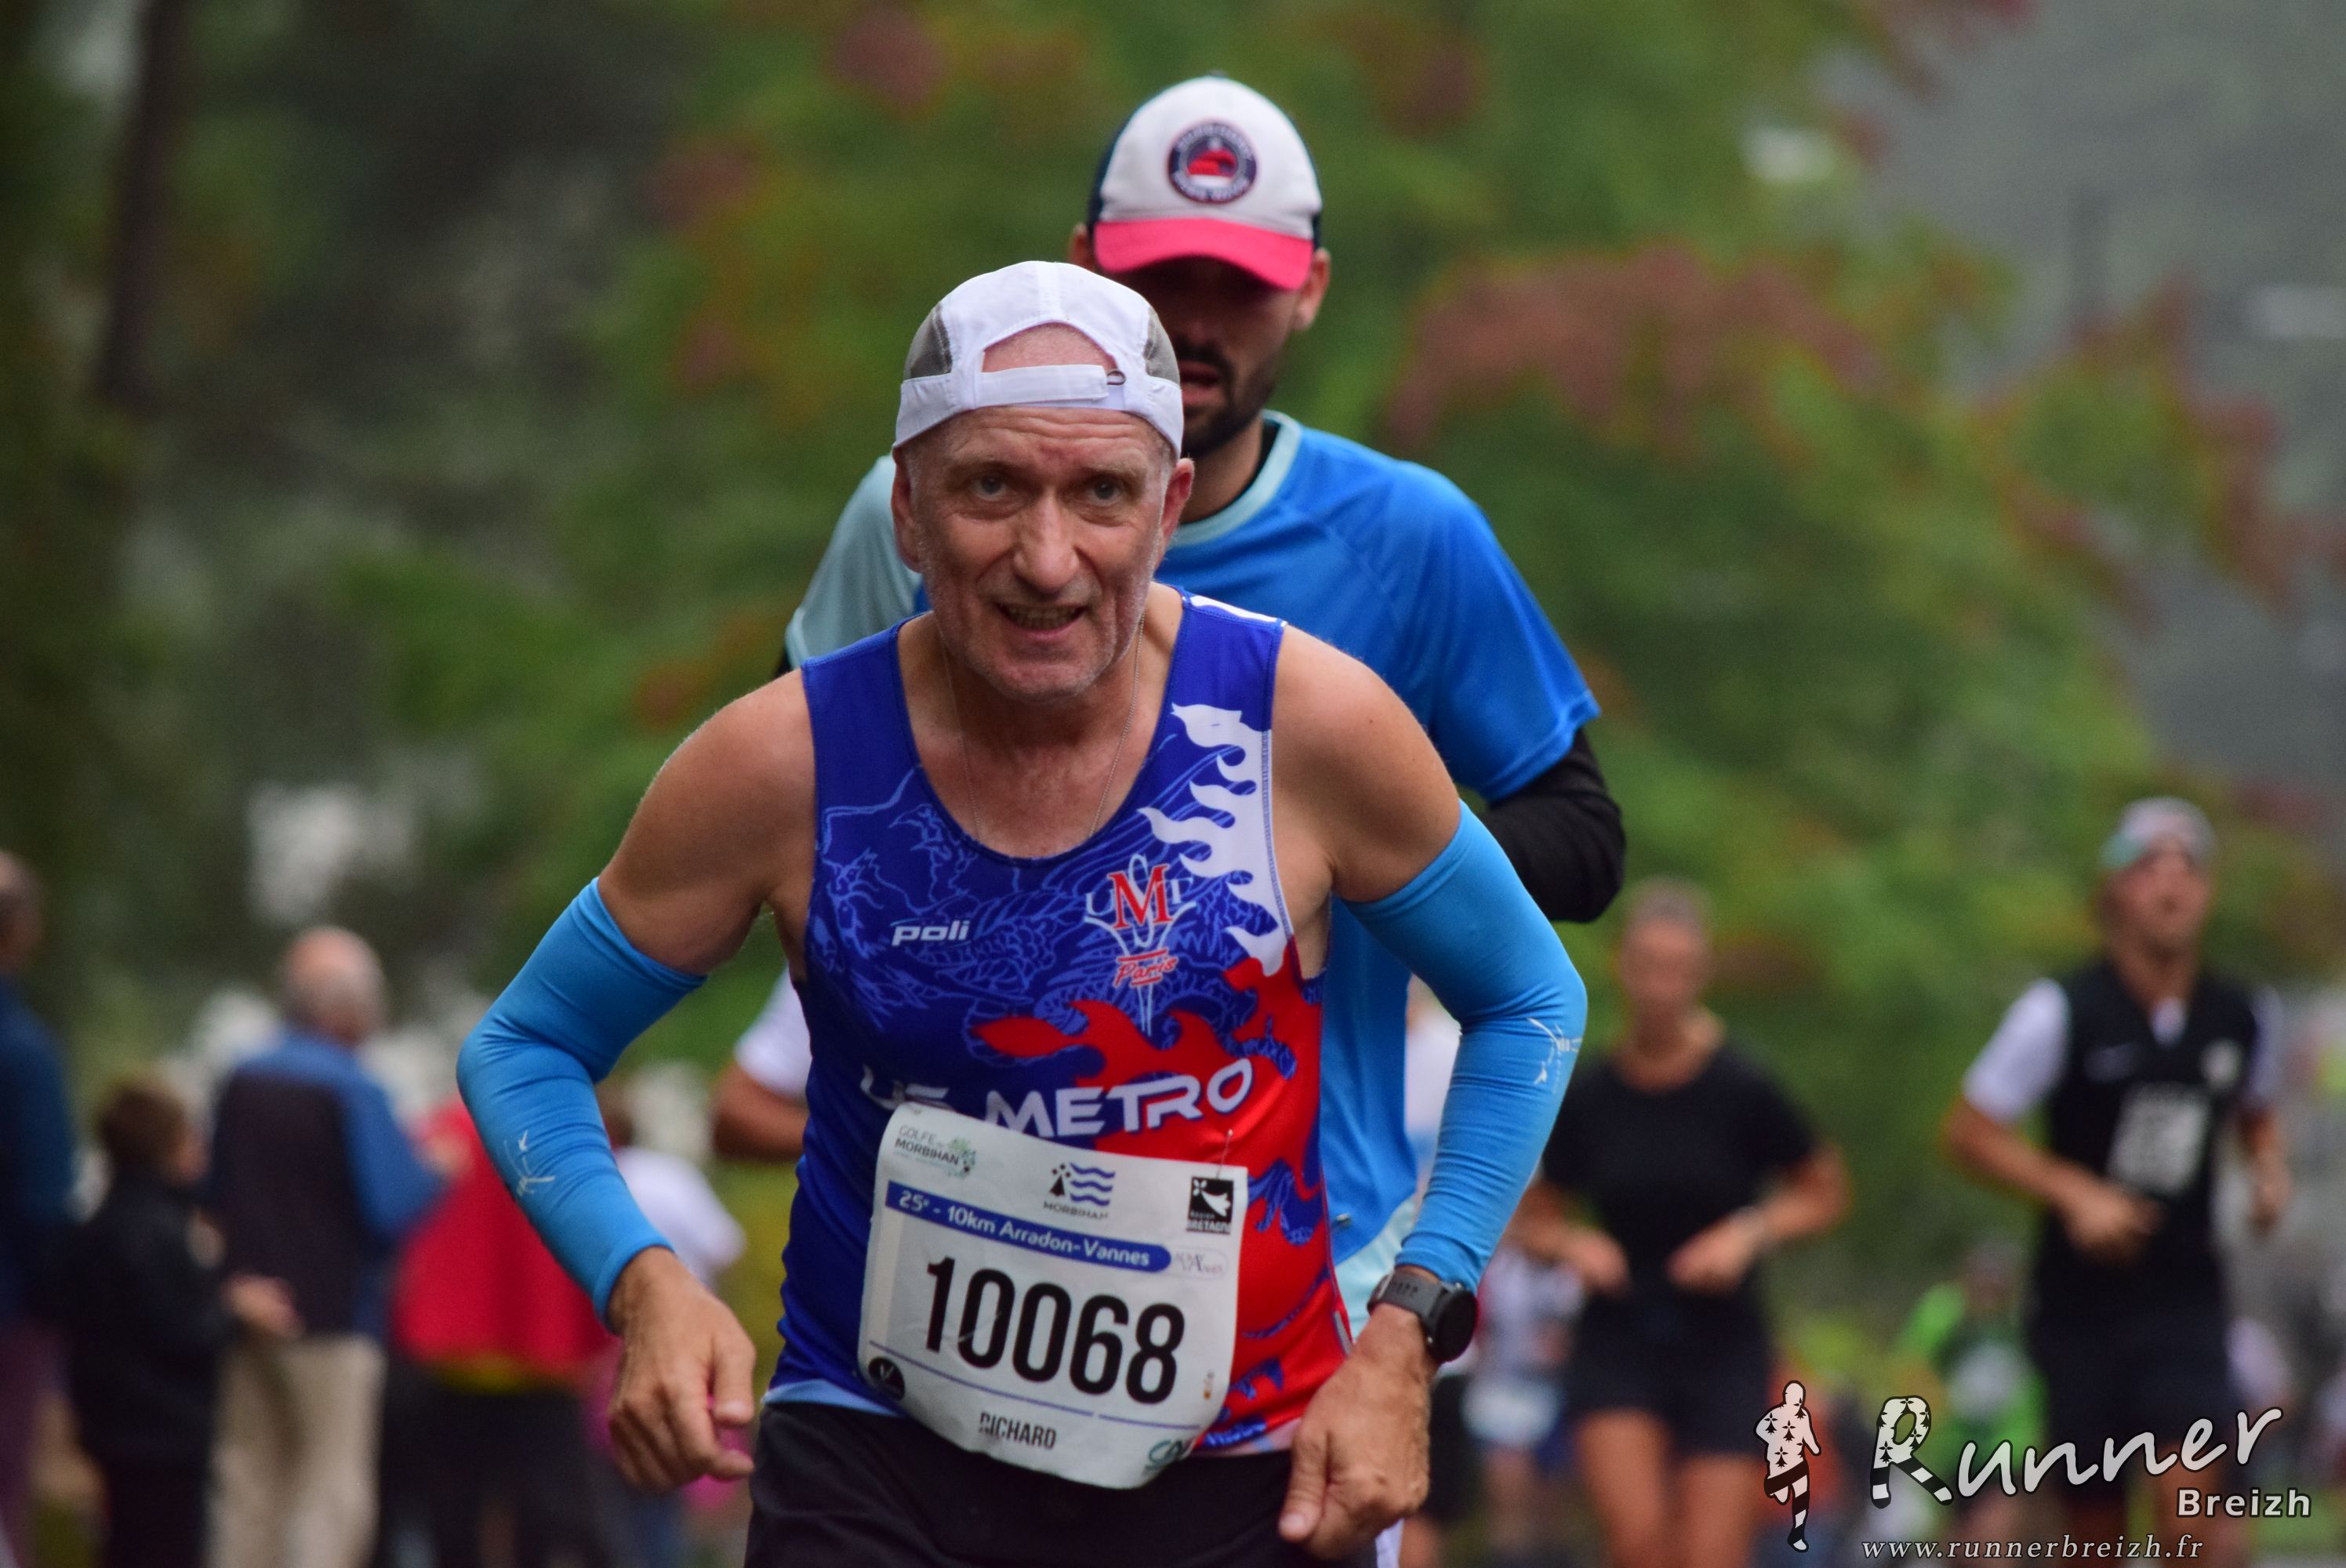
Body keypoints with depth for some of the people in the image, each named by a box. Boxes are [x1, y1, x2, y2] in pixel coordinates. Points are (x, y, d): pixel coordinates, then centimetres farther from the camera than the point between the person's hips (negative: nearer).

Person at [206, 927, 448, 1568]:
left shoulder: (241, 1085, 6)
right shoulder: (353, 1093, -14)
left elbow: (213, 1199, 15)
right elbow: (395, 1208, -18)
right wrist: (436, 1172, 0)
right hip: (333, 1317, -6)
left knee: (247, 1484, 10)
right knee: (331, 1493, -2)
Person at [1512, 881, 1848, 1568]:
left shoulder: (1741, 1090, -7)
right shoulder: (1587, 1098, -1)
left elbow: (1824, 1194, 5)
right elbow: (1533, 1217, 12)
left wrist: (1751, 1234, -12)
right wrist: (1571, 1244, -10)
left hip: (1722, 1340, -1)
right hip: (1617, 1342, 1)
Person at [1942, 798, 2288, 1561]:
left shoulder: (2240, 1018, 3)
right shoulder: (2062, 1013, -8)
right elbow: (1969, 1131, -5)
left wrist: (2269, 1171, 3)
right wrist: (2076, 1193, -17)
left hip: (2185, 1291, 1)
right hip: (2081, 1293, -1)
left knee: (2186, 1499, -18)